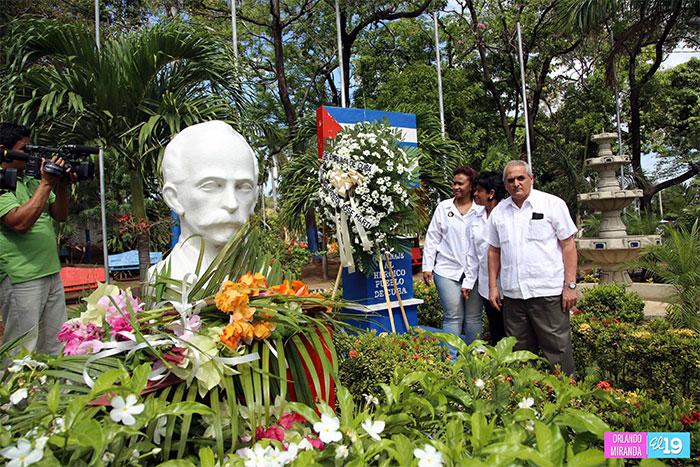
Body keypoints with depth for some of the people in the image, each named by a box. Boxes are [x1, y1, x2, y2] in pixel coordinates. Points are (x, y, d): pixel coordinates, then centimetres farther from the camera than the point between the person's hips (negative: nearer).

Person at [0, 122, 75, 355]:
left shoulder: (33, 182, 14)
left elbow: (60, 216, 13)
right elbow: (20, 223, -22)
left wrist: (61, 186, -3)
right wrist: (46, 183, -18)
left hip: (53, 274, 8)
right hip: (21, 279, -8)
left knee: (55, 349, 16)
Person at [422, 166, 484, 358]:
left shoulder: (481, 210, 5)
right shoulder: (443, 207, 8)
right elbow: (432, 238, 10)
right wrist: (427, 266, 5)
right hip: (447, 270, 0)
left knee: (473, 317, 7)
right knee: (453, 317, -1)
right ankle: (450, 360, 9)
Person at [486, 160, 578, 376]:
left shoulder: (553, 204, 0)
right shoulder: (498, 211, 11)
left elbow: (568, 245, -1)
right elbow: (494, 251, 16)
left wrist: (570, 285, -6)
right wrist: (493, 286, 10)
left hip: (548, 292, -4)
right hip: (512, 294, 4)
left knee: (557, 349, 1)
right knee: (519, 351, 12)